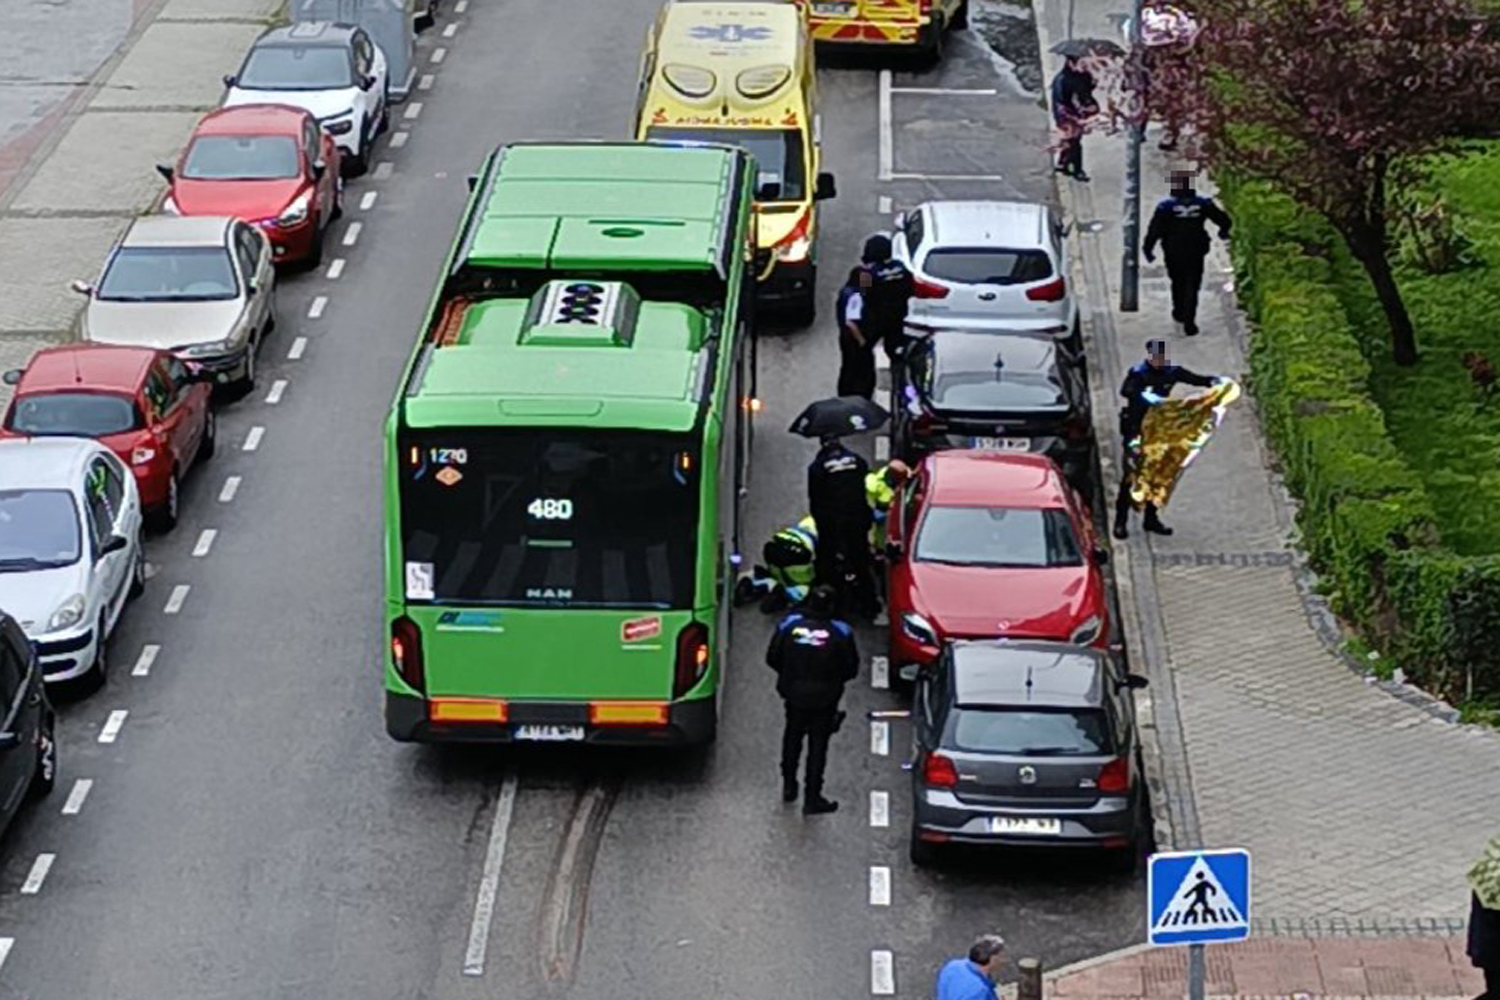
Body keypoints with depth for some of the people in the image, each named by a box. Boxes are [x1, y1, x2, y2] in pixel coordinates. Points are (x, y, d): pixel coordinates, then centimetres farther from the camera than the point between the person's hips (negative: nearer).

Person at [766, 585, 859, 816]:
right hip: (824, 700, -2)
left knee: (792, 738, 24)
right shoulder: (840, 632, -16)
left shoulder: (789, 625, -13)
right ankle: (812, 799, 13)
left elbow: (772, 658, -3)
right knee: (817, 745, 9)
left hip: (794, 695, 2)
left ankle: (789, 786, 36)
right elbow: (851, 669, -8)